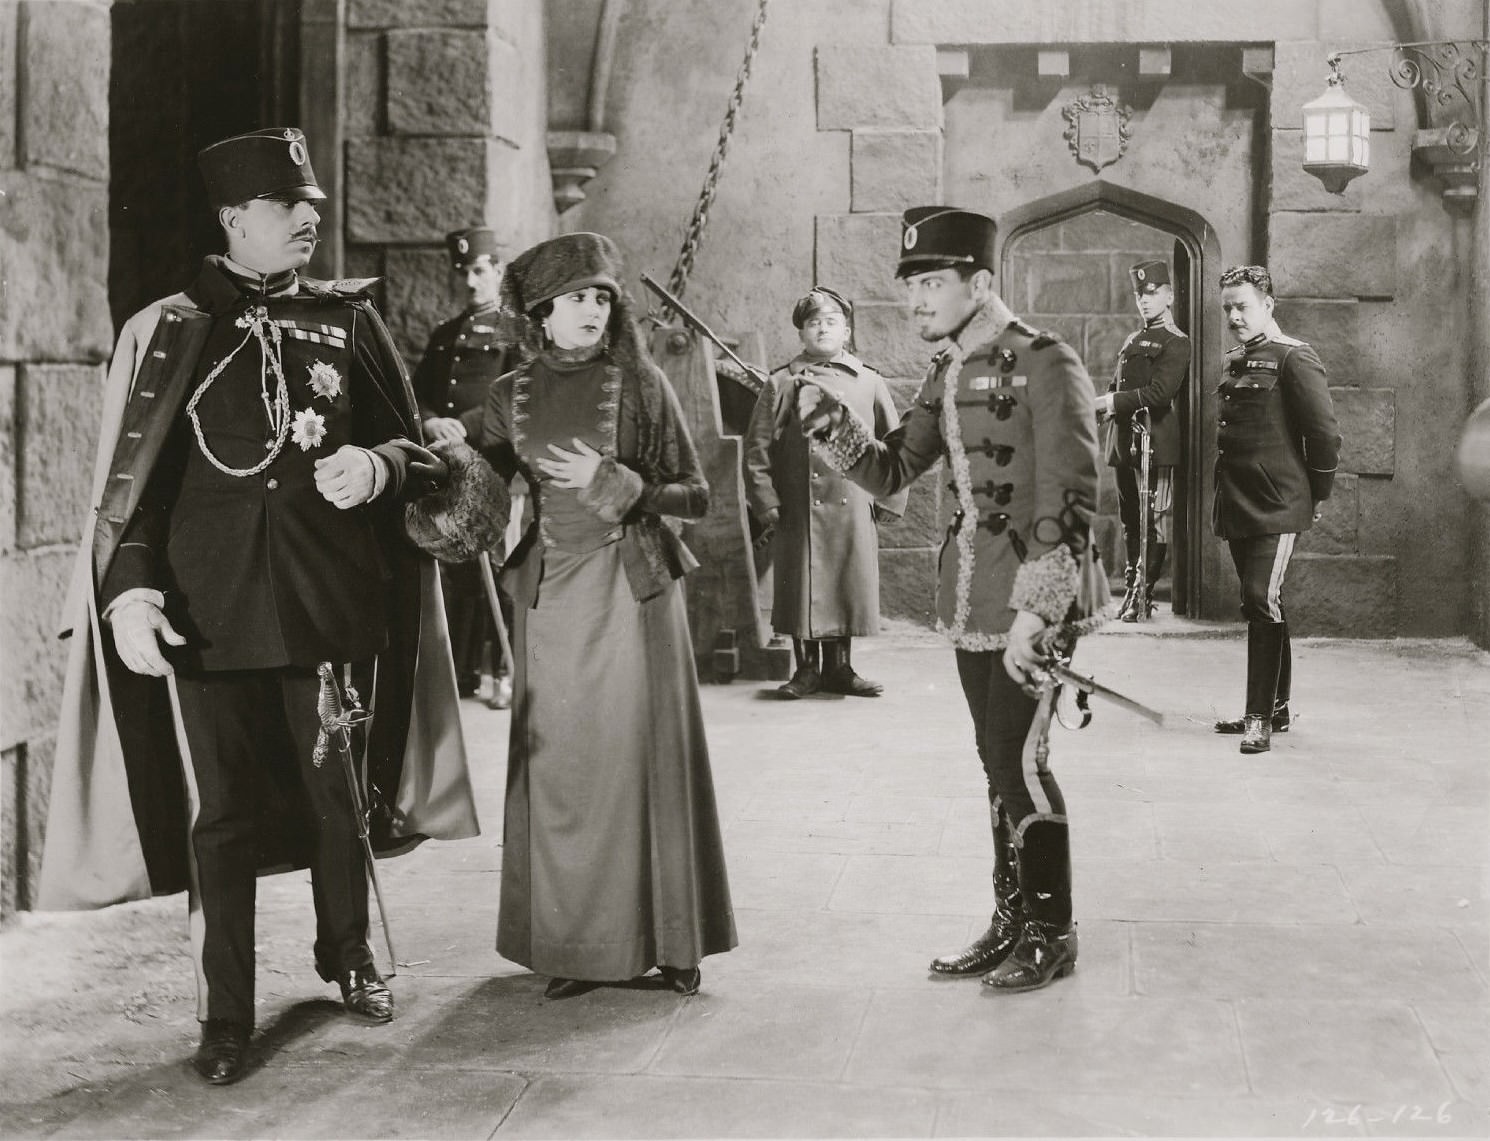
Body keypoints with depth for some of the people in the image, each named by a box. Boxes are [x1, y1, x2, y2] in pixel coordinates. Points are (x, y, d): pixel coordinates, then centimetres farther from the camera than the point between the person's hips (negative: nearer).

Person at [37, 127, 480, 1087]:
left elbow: (416, 445, 13)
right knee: (221, 811, 3)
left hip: (334, 601, 2)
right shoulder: (166, 332, 4)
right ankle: (226, 1016, 14)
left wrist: (378, 465, -10)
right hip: (209, 607, -1)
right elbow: (130, 479, 2)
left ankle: (349, 955, 35)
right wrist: (129, 586, -12)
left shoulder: (349, 318, 8)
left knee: (340, 791, 12)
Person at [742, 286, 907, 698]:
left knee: (849, 586, 5)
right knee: (803, 590, 1)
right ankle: (806, 669, 13)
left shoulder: (869, 383, 7)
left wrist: (887, 500, 5)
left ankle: (839, 668, 18)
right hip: (800, 511, -1)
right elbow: (757, 448, 2)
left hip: (853, 511, 1)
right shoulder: (781, 384, 3)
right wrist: (767, 503, -5)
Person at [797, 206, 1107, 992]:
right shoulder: (948, 375, 13)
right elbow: (890, 471, 14)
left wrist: (1035, 611, -22)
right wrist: (826, 419, -2)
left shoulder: (1046, 366, -13)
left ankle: (1051, 934, 9)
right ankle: (1011, 924, 24)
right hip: (971, 599, 8)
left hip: (1038, 597, -8)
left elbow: (1070, 501, -18)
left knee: (1017, 758, -6)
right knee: (998, 759, 13)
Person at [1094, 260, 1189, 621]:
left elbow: (1159, 392, -16)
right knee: (1129, 517, 11)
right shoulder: (1132, 342, 20)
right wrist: (1100, 406, 1)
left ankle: (1144, 595, -3)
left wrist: (1111, 401, -16)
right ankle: (1130, 588, 19)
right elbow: (1115, 388, 21)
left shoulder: (1176, 343, -4)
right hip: (1123, 439, 8)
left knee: (1154, 519, -4)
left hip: (1155, 441, -7)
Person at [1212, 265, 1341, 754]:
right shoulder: (1234, 362, 15)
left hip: (1278, 506, -8)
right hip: (1237, 504, 8)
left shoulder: (1294, 358, -9)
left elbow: (1324, 432, -10)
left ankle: (1261, 717, -9)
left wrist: (1317, 495, -4)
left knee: (1262, 601, -13)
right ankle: (1277, 708, 23)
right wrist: (1224, 494, 17)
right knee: (1259, 605, 13)